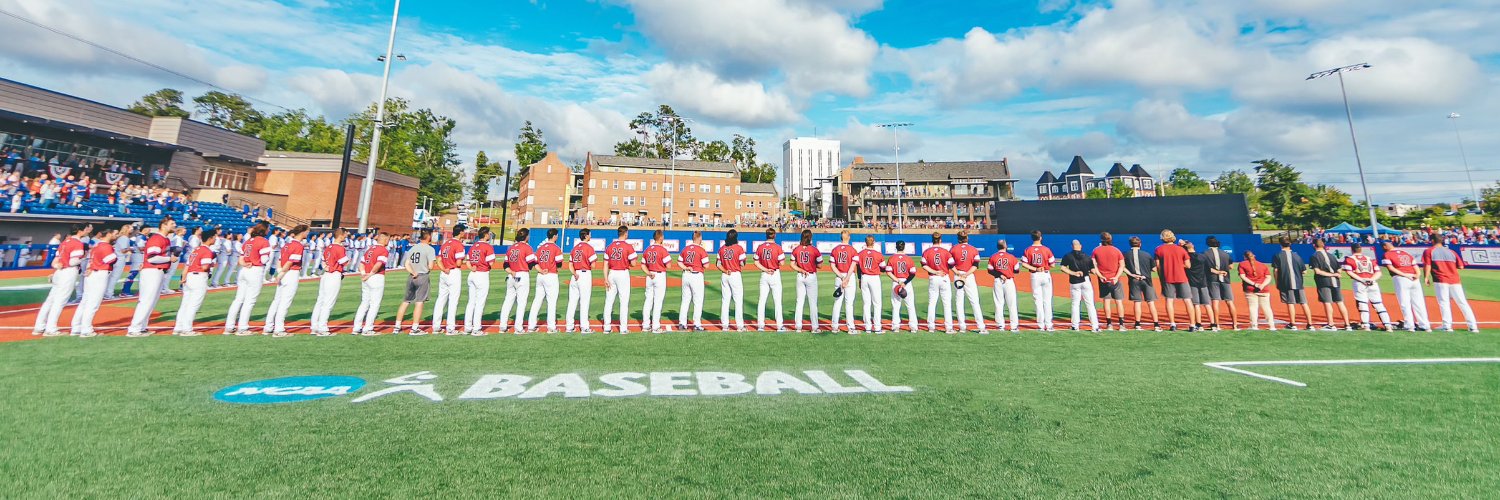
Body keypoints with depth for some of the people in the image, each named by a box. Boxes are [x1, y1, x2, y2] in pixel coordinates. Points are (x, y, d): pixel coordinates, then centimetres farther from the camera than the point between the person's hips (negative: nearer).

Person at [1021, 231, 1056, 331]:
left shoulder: (1028, 250, -4)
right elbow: (1052, 264, -5)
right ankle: (1048, 325, 8)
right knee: (1047, 301, 6)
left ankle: (1041, 325, 7)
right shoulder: (1046, 249, -6)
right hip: (1046, 275, 0)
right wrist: (1045, 266, 13)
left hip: (1035, 276, 1)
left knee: (1038, 300, 6)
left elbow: (1023, 264, -11)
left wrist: (1034, 269, -7)